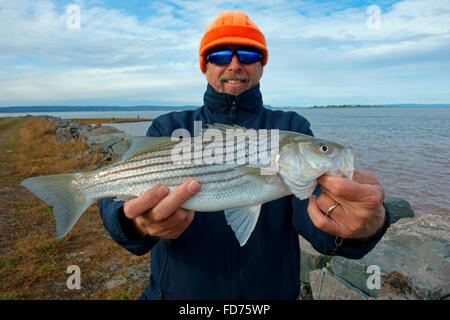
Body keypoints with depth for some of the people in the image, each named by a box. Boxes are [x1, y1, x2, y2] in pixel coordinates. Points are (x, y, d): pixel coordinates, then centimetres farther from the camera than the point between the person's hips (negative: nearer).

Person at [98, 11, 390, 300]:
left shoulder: (292, 129, -2)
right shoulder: (169, 128, -1)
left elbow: (310, 204, -15)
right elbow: (117, 198, -12)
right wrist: (137, 223, -34)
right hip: (179, 290, 1)